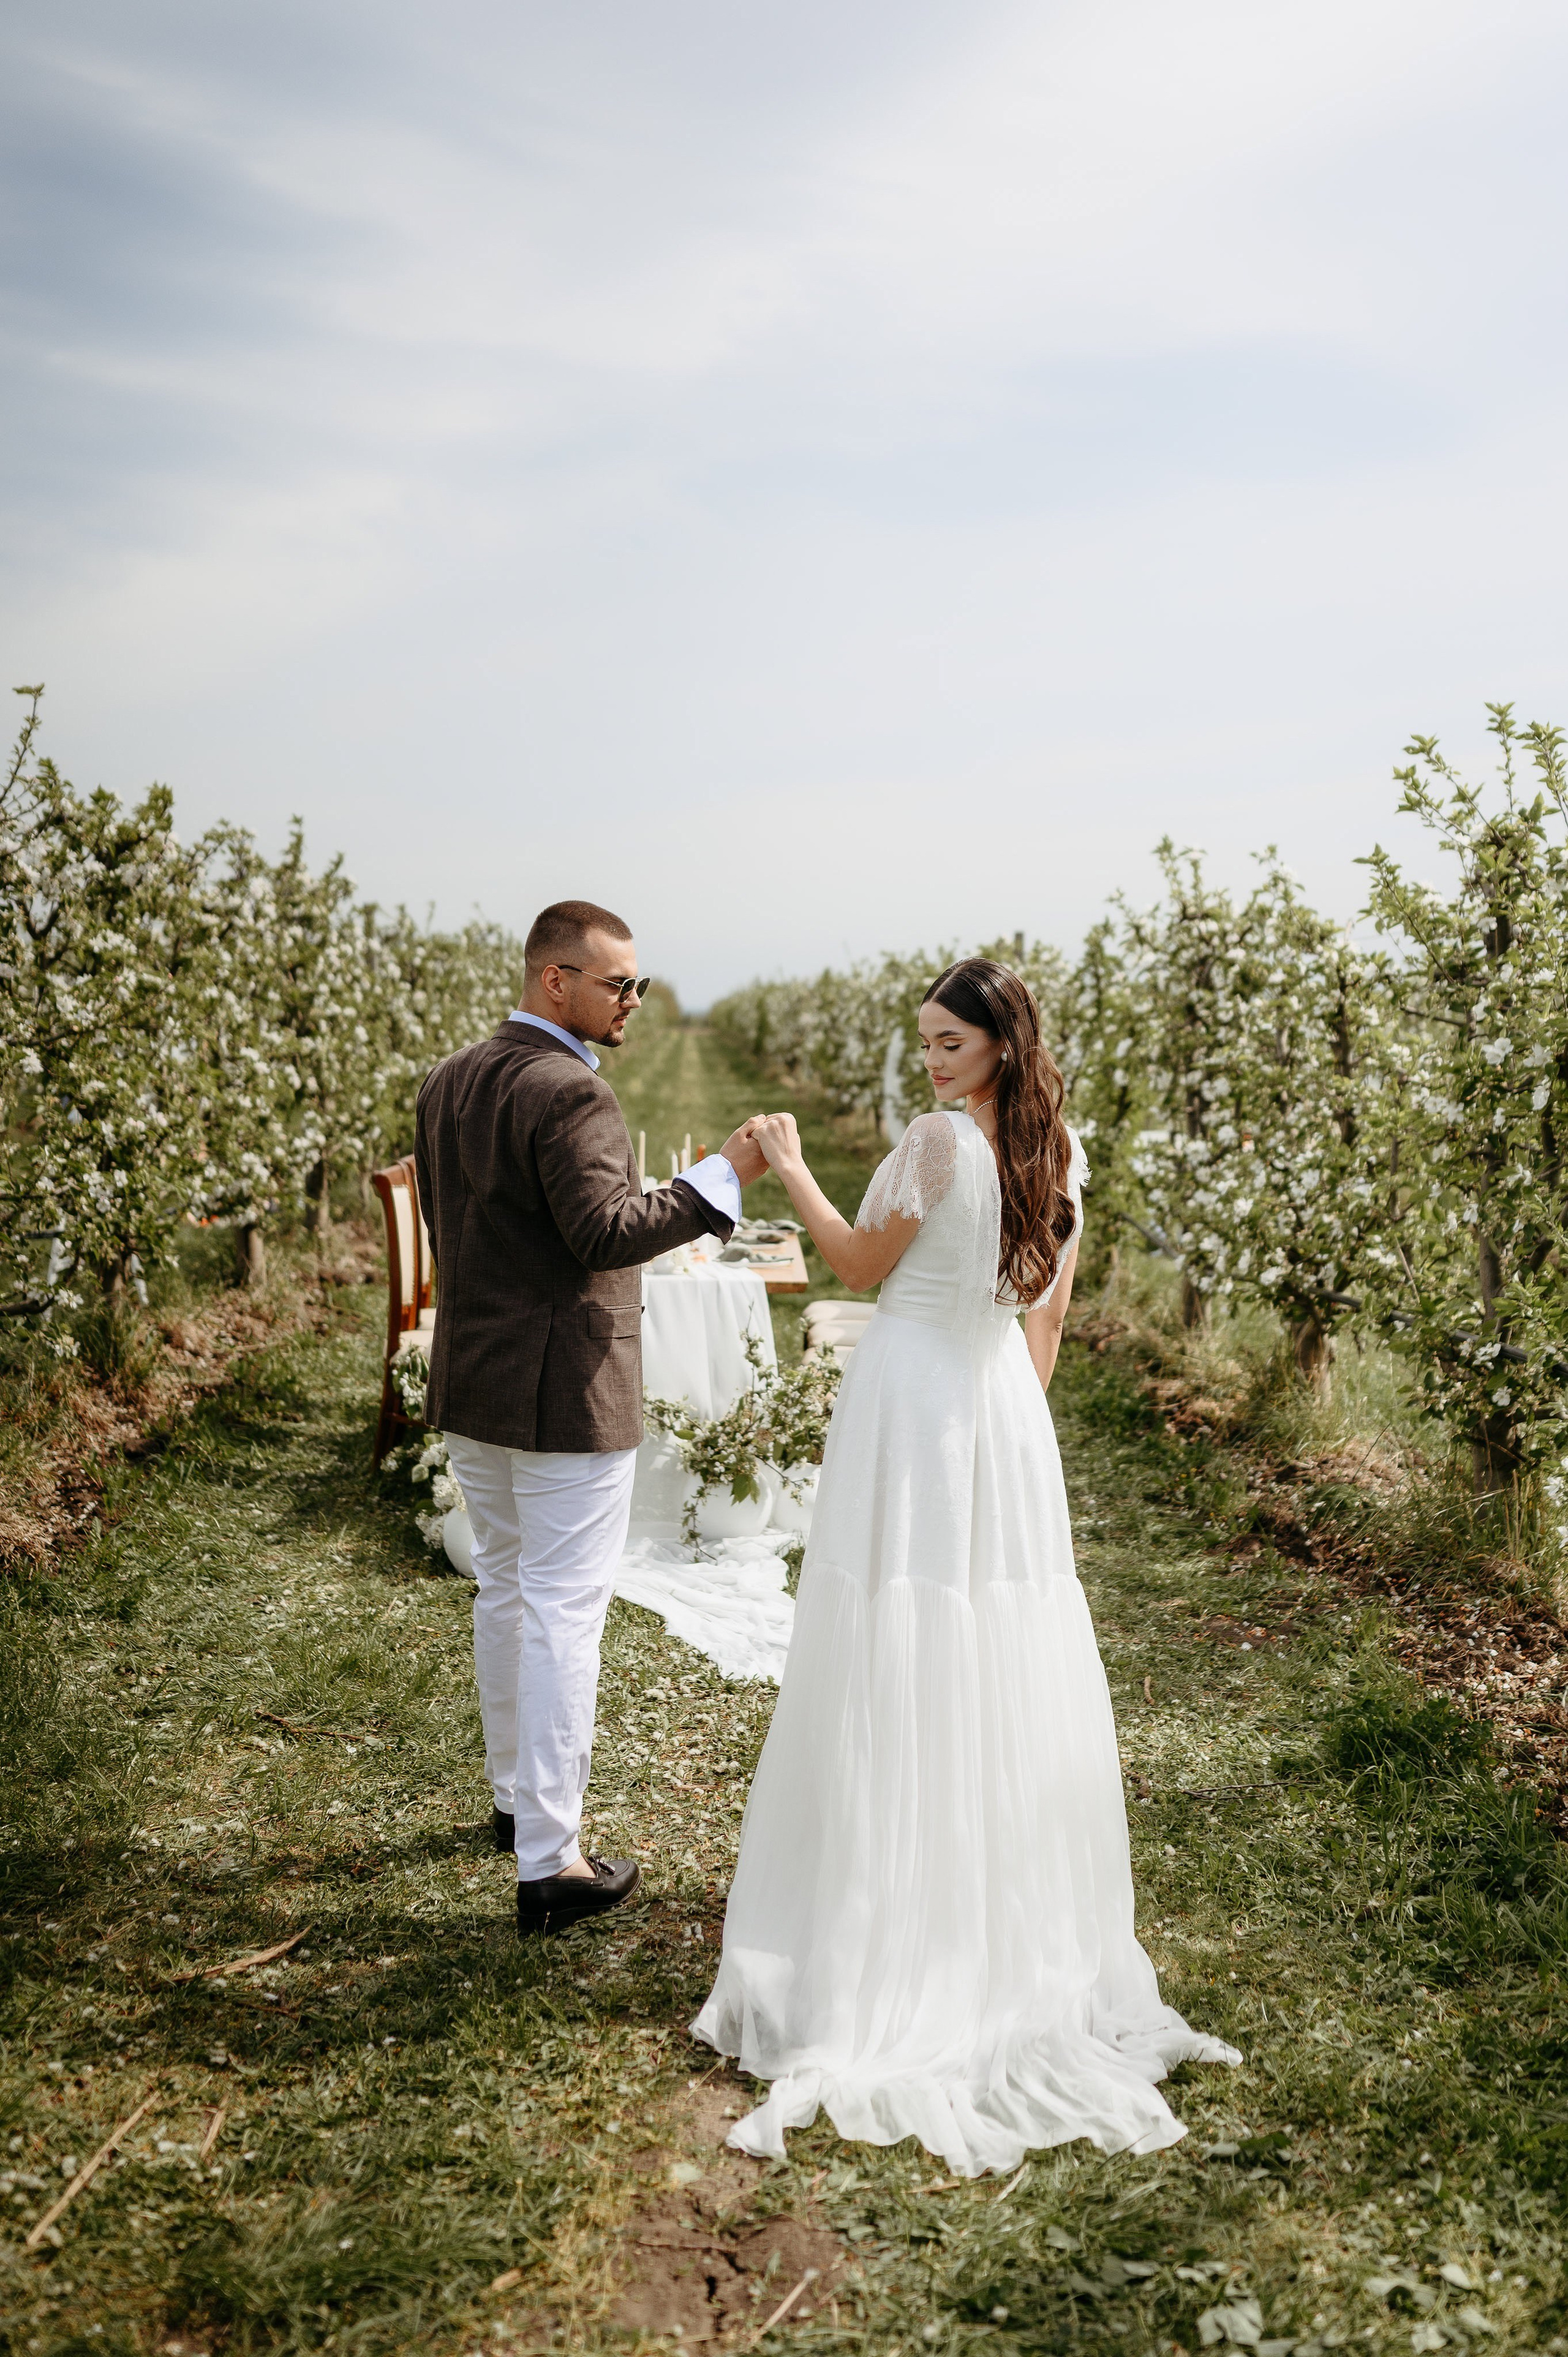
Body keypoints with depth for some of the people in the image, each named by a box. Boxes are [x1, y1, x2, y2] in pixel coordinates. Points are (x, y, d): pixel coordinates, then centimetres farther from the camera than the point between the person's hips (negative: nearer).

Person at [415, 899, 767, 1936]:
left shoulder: (449, 1082, 10)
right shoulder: (569, 1091, -19)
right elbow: (606, 1231, -26)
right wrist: (724, 1175, -23)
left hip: (471, 1383, 9)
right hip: (565, 1391, -9)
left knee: (505, 1592, 21)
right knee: (564, 1616, -2)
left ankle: (518, 1793, 37)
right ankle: (549, 1860, 4)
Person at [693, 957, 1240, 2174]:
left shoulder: (940, 1138, -17)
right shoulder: (1062, 1150, 4)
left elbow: (861, 1264, -7)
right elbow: (1050, 1313, 12)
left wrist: (790, 1165, 3)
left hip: (915, 1408, -7)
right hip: (1008, 1421, 7)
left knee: (894, 1668, 2)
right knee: (1002, 1665, 13)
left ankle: (890, 1927, 12)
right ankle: (1019, 1919, 24)